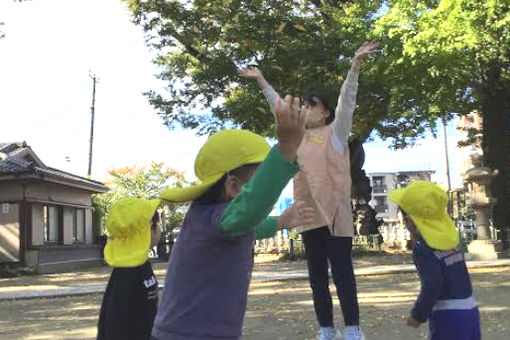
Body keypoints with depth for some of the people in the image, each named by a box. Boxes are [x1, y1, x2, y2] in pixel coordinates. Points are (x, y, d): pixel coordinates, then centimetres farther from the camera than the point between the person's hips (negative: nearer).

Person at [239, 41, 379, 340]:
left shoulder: (336, 132, 3)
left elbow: (347, 100, -6)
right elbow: (278, 105, 24)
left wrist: (356, 64, -15)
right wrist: (261, 81, 26)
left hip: (334, 212, -6)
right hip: (309, 213, 6)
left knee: (342, 272, -3)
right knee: (317, 275, 9)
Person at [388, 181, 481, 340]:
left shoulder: (422, 248, -15)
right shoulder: (449, 239, 7)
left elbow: (432, 285, -24)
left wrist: (418, 315, -11)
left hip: (448, 316, -8)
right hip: (470, 310, 8)